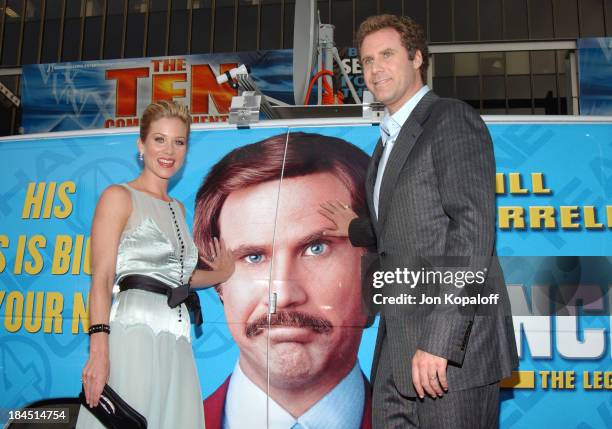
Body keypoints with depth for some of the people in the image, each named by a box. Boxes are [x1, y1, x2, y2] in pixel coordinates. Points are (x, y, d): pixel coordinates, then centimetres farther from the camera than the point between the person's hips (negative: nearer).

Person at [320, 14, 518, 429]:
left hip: (454, 338, -8)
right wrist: (358, 228, 39)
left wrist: (439, 340, -23)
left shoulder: (452, 119, -7)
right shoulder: (389, 140, 20)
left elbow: (473, 228, -18)